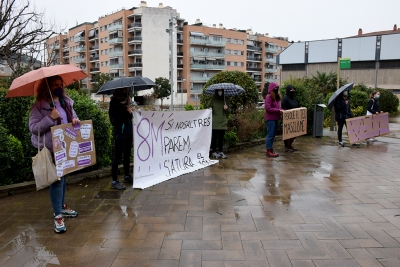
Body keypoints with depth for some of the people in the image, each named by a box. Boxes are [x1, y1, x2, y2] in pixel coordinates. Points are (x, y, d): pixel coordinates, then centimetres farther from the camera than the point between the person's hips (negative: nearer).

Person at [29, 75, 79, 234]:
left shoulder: (66, 102, 7)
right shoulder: (40, 106, -12)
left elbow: (73, 116, 18)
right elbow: (33, 128, -16)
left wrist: (75, 120, -6)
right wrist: (50, 118, -26)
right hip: (50, 149, -7)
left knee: (63, 177, 18)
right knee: (56, 179, -6)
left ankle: (62, 206, 35)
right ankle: (58, 216, 2)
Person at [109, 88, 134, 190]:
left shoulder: (127, 99, 12)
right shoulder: (114, 102, -9)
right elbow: (114, 120, -16)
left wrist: (131, 111, -3)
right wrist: (126, 112, -20)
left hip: (129, 132, 8)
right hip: (120, 133, -7)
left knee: (127, 155, 16)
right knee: (117, 157, -3)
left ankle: (127, 176, 30)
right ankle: (114, 181, 3)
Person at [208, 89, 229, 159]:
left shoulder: (224, 100, 11)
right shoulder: (213, 99, 2)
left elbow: (227, 112, 14)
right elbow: (209, 107, 5)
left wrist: (226, 108, -9)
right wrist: (210, 109, -18)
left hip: (222, 122, 3)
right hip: (215, 122, -3)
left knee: (221, 138, 9)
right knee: (214, 137, 0)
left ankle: (220, 151, 20)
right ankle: (214, 152, 10)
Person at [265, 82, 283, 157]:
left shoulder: (277, 97, 14)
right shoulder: (268, 97, -11)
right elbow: (268, 108, -18)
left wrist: (281, 110, 2)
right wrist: (278, 110, -18)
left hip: (275, 118, 9)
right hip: (270, 119, -9)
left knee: (273, 134, 13)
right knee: (270, 134, -4)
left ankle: (270, 149, 23)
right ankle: (268, 151, 2)